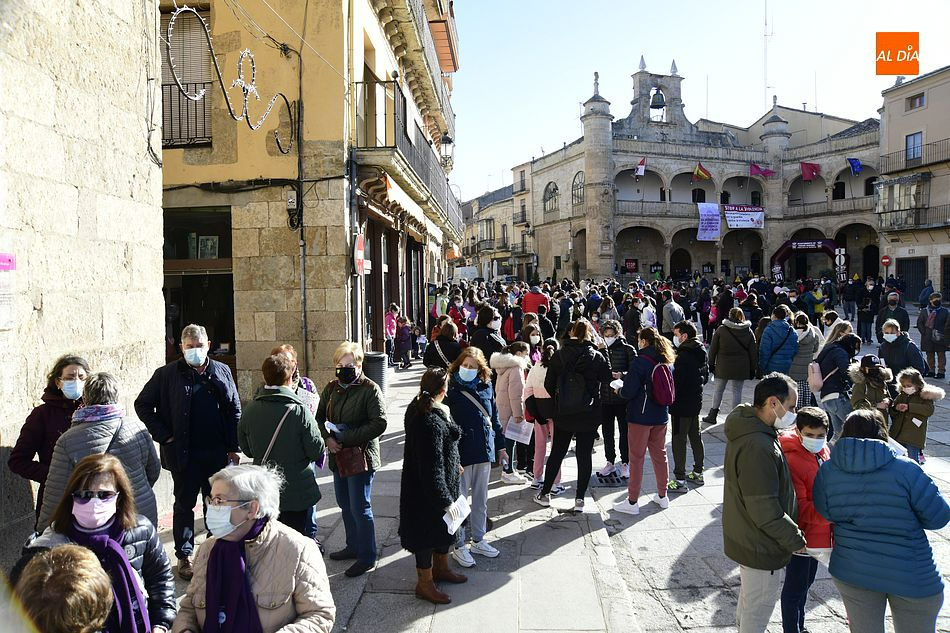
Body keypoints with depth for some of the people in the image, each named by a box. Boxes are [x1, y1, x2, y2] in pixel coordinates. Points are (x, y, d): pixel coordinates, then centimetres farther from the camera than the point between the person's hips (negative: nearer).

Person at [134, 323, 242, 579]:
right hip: (184, 454, -2)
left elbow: (234, 410, 7)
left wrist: (234, 448, 3)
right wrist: (163, 435, -5)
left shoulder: (222, 371, 5)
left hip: (218, 452, 2)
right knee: (185, 505, 9)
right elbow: (142, 404, 3)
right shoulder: (167, 374, -2)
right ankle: (184, 556, 23)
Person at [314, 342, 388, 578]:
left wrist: (346, 438, -21)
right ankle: (354, 546, 37)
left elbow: (379, 424, -21)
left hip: (361, 456, -7)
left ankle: (367, 556, 14)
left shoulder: (370, 390, -14)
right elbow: (320, 417, 12)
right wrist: (327, 438, -8)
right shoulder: (331, 388, 6)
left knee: (360, 508, -1)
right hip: (338, 456, 7)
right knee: (345, 505, 19)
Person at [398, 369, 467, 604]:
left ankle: (440, 568, 45)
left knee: (443, 526, 25)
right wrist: (444, 500, -21)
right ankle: (424, 583, 26)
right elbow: (432, 467, -28)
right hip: (427, 489, -10)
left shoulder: (417, 408, -1)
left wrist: (454, 464, 26)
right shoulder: (431, 423, -32)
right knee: (427, 529, 8)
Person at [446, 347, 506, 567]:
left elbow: (494, 417, 13)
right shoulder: (451, 390, -10)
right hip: (461, 453, -5)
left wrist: (500, 446, 14)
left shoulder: (486, 387, 5)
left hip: (484, 451, 5)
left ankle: (478, 541, 32)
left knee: (481, 500, 17)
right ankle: (459, 546, 20)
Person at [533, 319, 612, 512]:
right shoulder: (596, 356, -9)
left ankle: (544, 494, 22)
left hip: (563, 414, 2)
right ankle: (580, 499, 10)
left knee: (556, 454, 14)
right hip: (588, 416, -1)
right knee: (584, 456, 7)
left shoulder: (558, 355, -5)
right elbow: (607, 377, 5)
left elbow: (549, 384, -2)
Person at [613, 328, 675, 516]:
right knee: (660, 454, 18)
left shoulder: (641, 361, -17)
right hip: (661, 416, 7)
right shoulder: (666, 362, 4)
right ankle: (662, 496, 29)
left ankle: (632, 502, 9)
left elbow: (629, 391, -19)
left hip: (641, 417, -7)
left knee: (636, 458, 2)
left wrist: (619, 390, 3)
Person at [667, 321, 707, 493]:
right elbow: (706, 377, 17)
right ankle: (698, 473, 30)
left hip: (682, 404, -9)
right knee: (695, 437, 19)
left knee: (679, 440, -4)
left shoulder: (683, 356, -21)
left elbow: (675, 381, -22)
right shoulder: (701, 353, 8)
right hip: (696, 402, 9)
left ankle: (680, 480, 0)